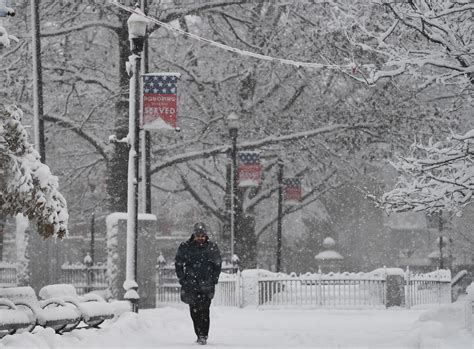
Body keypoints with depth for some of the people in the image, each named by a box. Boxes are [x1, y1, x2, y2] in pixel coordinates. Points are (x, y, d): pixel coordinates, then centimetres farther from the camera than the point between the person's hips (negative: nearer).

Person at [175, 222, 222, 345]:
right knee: (194, 311, 1)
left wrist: (214, 279, 2)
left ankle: (203, 335, -9)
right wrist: (182, 279, 1)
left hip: (206, 284, -1)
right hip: (191, 284, 1)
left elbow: (218, 264, 12)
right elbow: (178, 264, 9)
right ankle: (199, 334, 12)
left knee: (204, 310, -11)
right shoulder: (185, 247, 2)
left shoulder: (212, 247, 4)